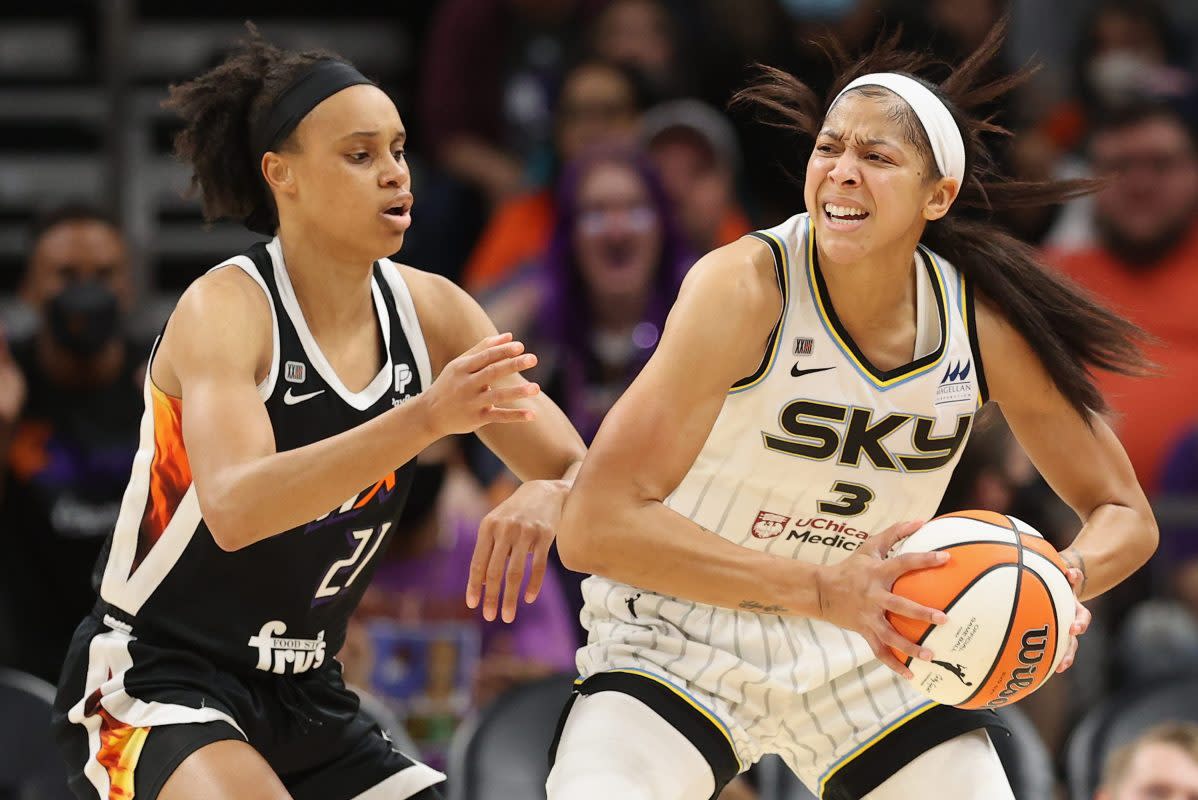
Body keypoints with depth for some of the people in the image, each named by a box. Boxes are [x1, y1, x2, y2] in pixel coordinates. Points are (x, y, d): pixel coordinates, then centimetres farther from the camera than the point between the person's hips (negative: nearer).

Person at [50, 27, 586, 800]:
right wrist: (425, 420, -46)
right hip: (155, 682, -7)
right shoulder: (226, 309, -18)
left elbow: (582, 472, 2)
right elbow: (234, 509, -35)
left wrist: (545, 498, -24)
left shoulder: (430, 312, -1)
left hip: (306, 702, 7)